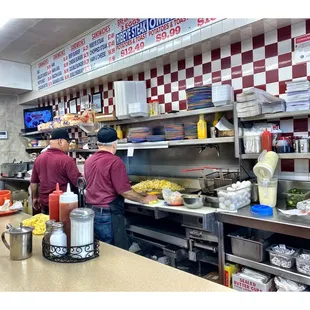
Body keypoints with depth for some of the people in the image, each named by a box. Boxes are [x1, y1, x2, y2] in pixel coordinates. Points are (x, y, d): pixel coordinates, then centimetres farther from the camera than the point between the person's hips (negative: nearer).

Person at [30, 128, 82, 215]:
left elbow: (33, 182, 13)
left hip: (44, 204, 6)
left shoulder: (39, 158, 3)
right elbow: (79, 182, -17)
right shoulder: (66, 160, -17)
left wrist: (35, 198, 25)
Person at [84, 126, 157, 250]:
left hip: (91, 211, 8)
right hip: (108, 213, -8)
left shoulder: (88, 161, 8)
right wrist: (145, 199, -1)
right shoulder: (114, 161, -16)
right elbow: (125, 191, -17)